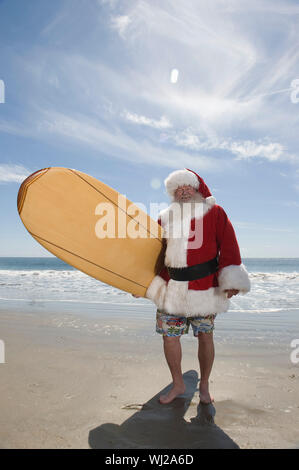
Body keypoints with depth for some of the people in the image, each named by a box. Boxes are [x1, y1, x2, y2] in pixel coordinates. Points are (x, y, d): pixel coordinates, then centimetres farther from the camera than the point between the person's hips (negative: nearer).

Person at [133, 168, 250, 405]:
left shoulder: (214, 212, 3)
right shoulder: (165, 218, 11)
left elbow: (228, 246, -4)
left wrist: (231, 281, -13)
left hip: (204, 288, -3)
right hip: (172, 288, 3)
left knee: (205, 336, 8)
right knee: (169, 336, 6)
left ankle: (204, 386, 30)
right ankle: (178, 384, 29)